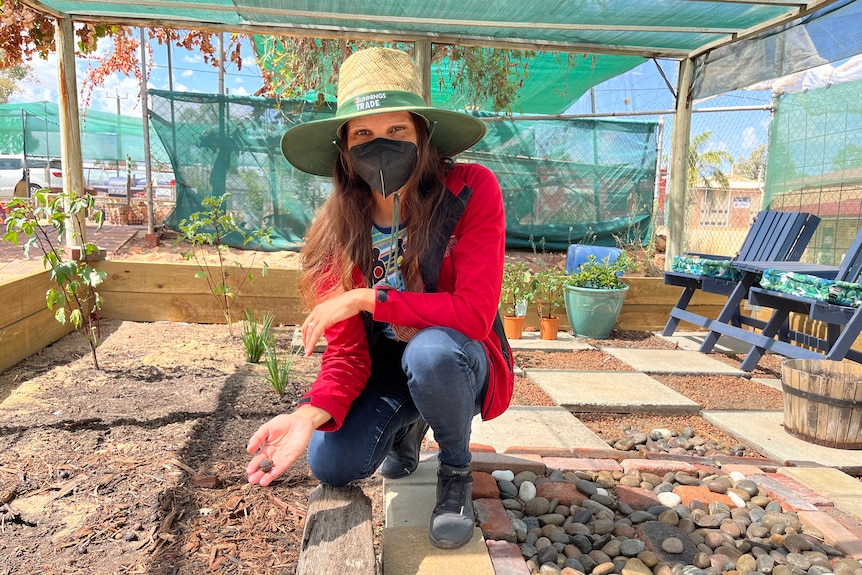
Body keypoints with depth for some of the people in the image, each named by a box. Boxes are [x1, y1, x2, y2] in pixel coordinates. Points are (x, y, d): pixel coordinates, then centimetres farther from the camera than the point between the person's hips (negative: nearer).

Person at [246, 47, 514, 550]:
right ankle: (409, 425, 18)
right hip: (386, 367, 3)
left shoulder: (472, 190, -22)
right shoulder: (336, 232, -12)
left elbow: (473, 314, -28)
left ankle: (457, 471, -5)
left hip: (459, 361, -3)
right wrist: (310, 415, -32)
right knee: (331, 465, -17)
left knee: (430, 350, -37)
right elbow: (346, 353, -12)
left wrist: (368, 298, -28)